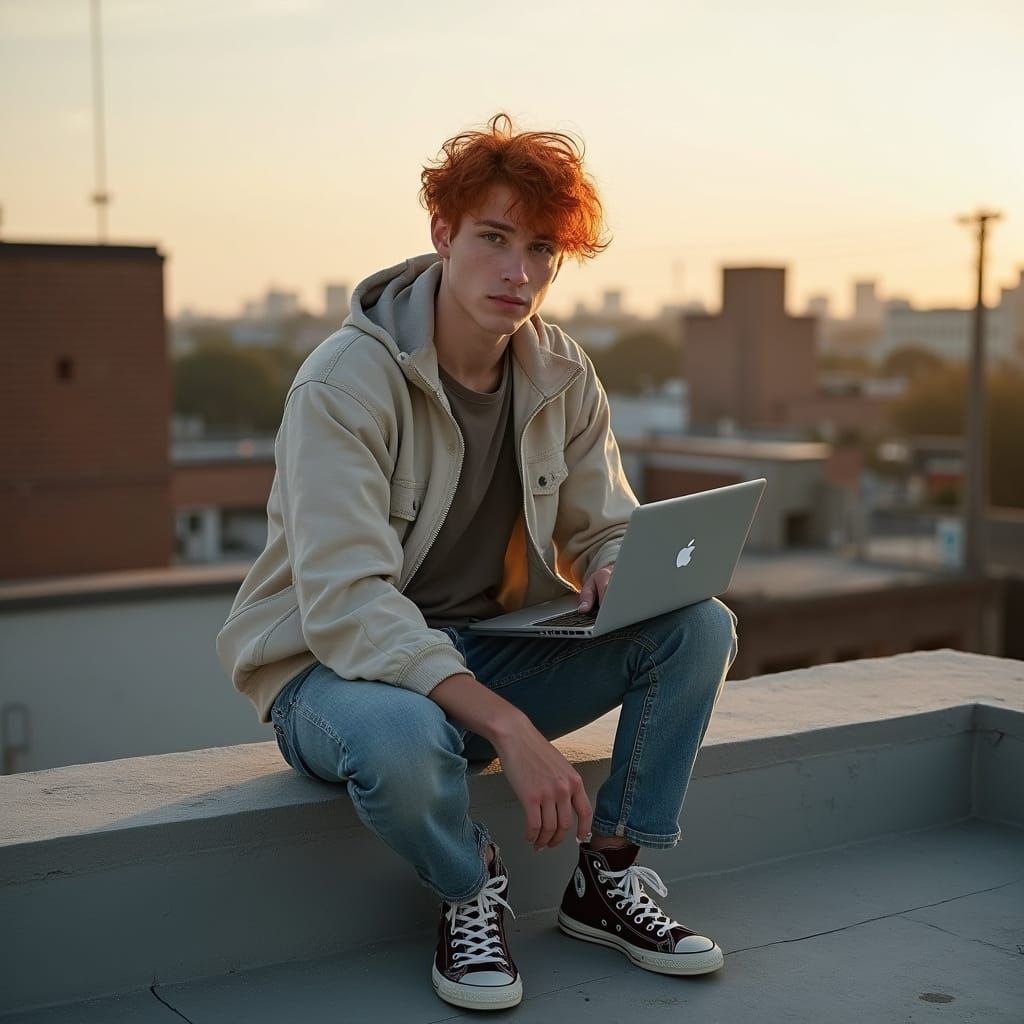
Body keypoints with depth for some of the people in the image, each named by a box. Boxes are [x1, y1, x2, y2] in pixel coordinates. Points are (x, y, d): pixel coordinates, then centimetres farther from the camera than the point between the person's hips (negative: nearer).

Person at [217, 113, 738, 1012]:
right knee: (400, 736, -41)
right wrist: (511, 728, -38)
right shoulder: (345, 383, -21)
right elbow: (345, 605, -29)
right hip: (339, 666, -5)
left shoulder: (564, 376, 0)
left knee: (699, 623, -13)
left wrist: (618, 574, -19)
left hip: (492, 653, 6)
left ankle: (610, 879, -1)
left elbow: (607, 530, 9)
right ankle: (470, 889, -5)